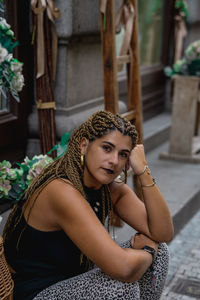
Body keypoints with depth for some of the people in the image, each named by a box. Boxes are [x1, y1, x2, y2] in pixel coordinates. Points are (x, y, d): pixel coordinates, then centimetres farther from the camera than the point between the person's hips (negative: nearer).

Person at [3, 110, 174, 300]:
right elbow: (122, 267, -36)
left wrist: (143, 171, -14)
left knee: (159, 248, 0)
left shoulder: (113, 188, -2)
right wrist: (147, 251, -14)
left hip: (77, 281, 8)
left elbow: (163, 234, -8)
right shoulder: (61, 190, -29)